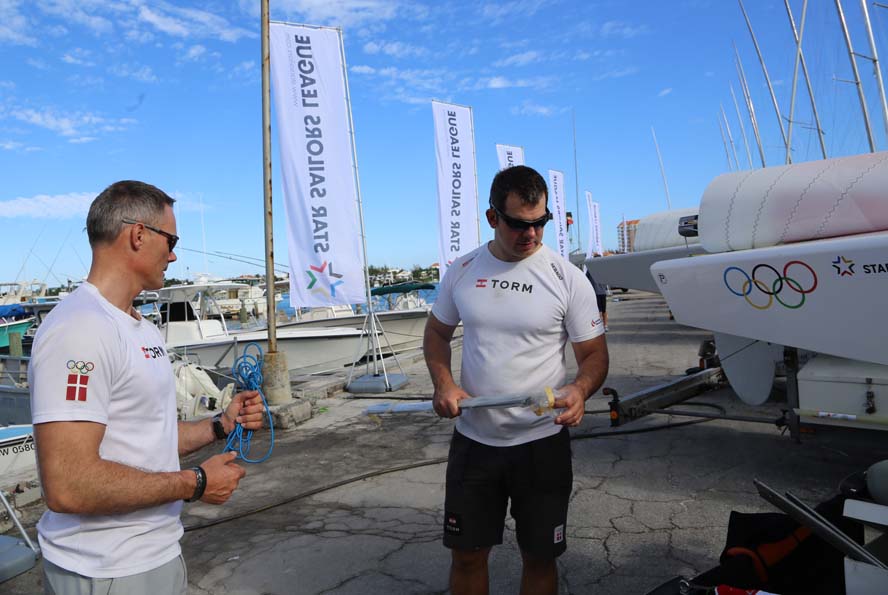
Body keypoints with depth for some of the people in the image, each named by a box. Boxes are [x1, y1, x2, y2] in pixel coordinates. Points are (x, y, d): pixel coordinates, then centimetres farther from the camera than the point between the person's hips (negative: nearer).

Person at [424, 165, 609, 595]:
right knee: (466, 555, 14)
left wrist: (580, 388, -26)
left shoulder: (567, 278, -8)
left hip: (542, 442, -2)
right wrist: (443, 382, -6)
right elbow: (437, 333, 12)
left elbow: (594, 353, -3)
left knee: (539, 557, 13)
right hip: (472, 439, 2)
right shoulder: (462, 271, 0)